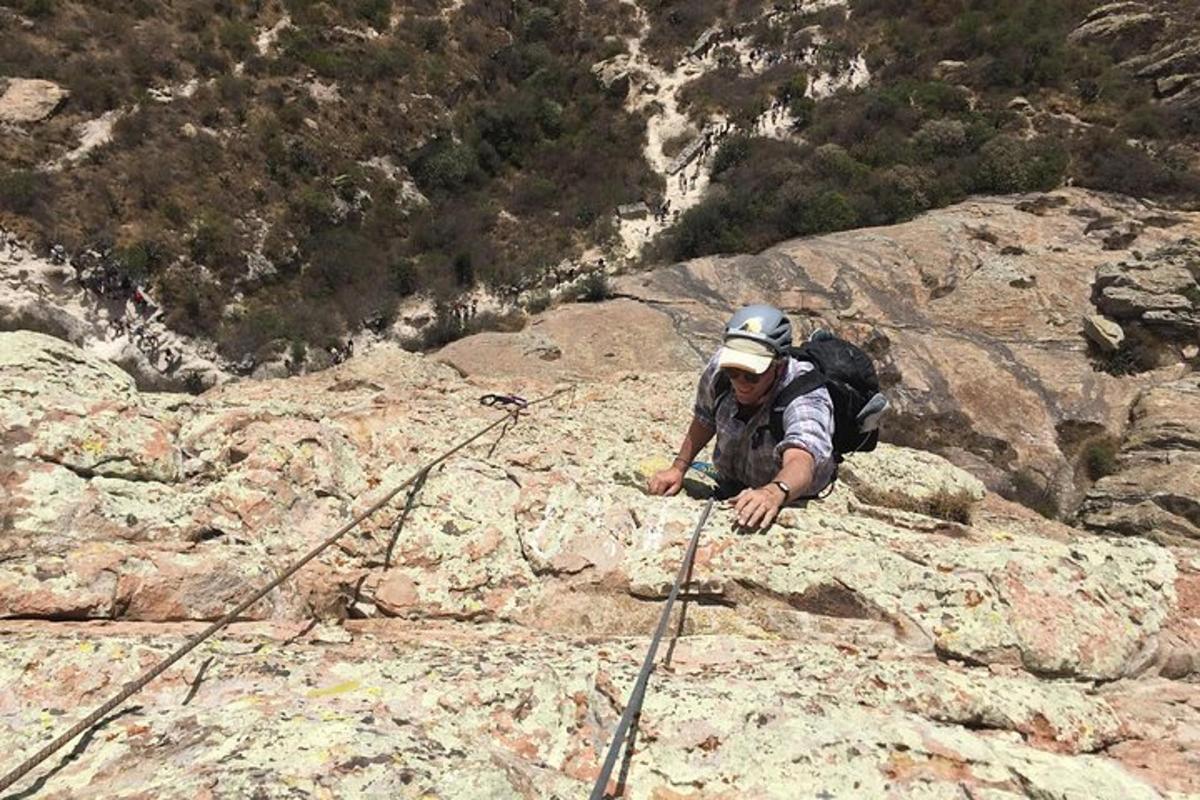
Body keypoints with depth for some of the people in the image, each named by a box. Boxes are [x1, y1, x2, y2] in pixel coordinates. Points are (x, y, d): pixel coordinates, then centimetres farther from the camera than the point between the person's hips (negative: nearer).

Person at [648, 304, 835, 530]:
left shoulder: (806, 398, -31)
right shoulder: (720, 366, -18)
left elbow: (800, 459, -50)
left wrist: (775, 492, -69)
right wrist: (678, 468, -4)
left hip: (791, 502, -1)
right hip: (730, 490, 1)